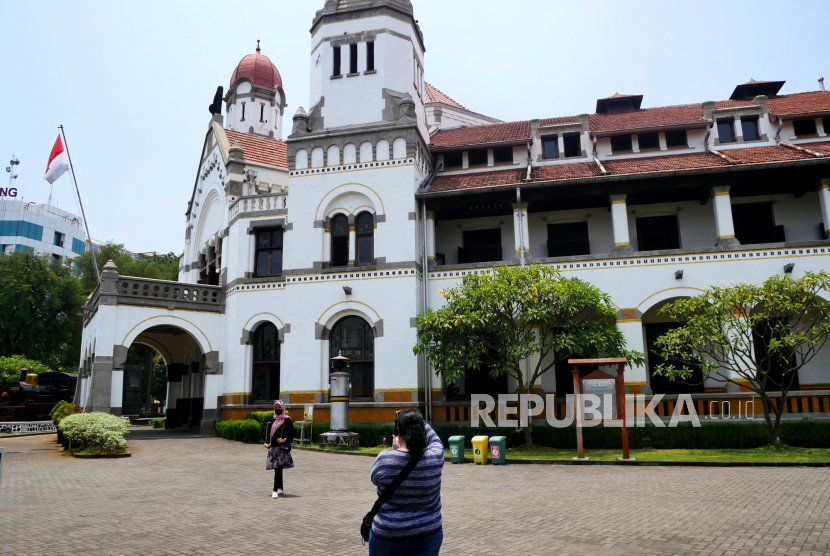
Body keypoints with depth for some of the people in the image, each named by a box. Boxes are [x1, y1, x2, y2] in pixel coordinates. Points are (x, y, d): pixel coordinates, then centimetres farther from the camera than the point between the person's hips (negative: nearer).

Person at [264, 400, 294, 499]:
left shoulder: (287, 420, -1)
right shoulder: (271, 420, 14)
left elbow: (292, 432, -4)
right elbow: (268, 432, 17)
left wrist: (285, 439, -18)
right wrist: (267, 442, 4)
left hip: (282, 447, -5)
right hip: (272, 447, 5)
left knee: (278, 468, -11)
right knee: (277, 469, 11)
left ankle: (275, 490, -12)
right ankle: (280, 488, 20)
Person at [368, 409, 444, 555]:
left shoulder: (384, 458, -18)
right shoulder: (435, 457, -12)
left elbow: (374, 479, 5)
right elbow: (434, 439, 13)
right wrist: (418, 421, 21)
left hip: (387, 534, -1)